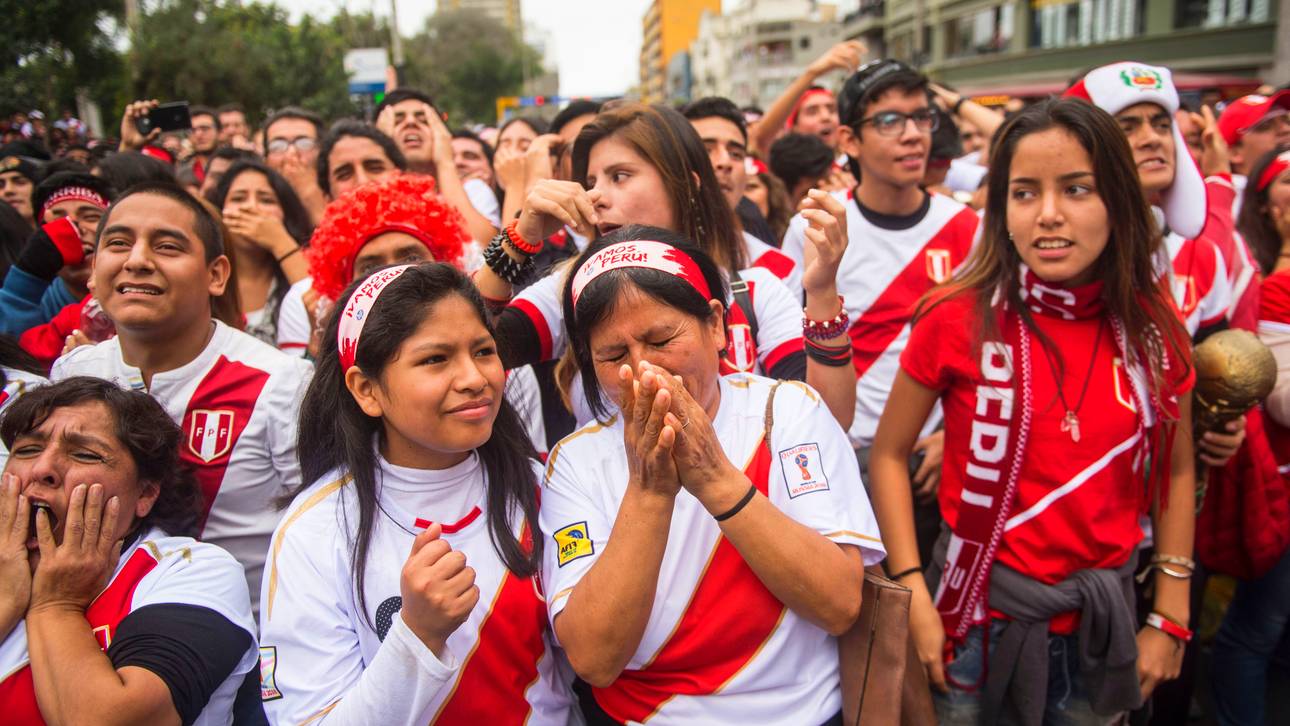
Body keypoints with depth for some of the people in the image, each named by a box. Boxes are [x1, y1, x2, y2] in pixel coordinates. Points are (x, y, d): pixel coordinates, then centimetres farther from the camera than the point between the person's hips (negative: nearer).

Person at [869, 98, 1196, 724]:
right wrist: (913, 594, -12)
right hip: (978, 616, -3)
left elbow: (1176, 472, 7)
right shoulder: (957, 319, -13)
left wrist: (1171, 617, 5)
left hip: (1102, 624, 3)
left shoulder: (1154, 330, -4)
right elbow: (889, 454, -6)